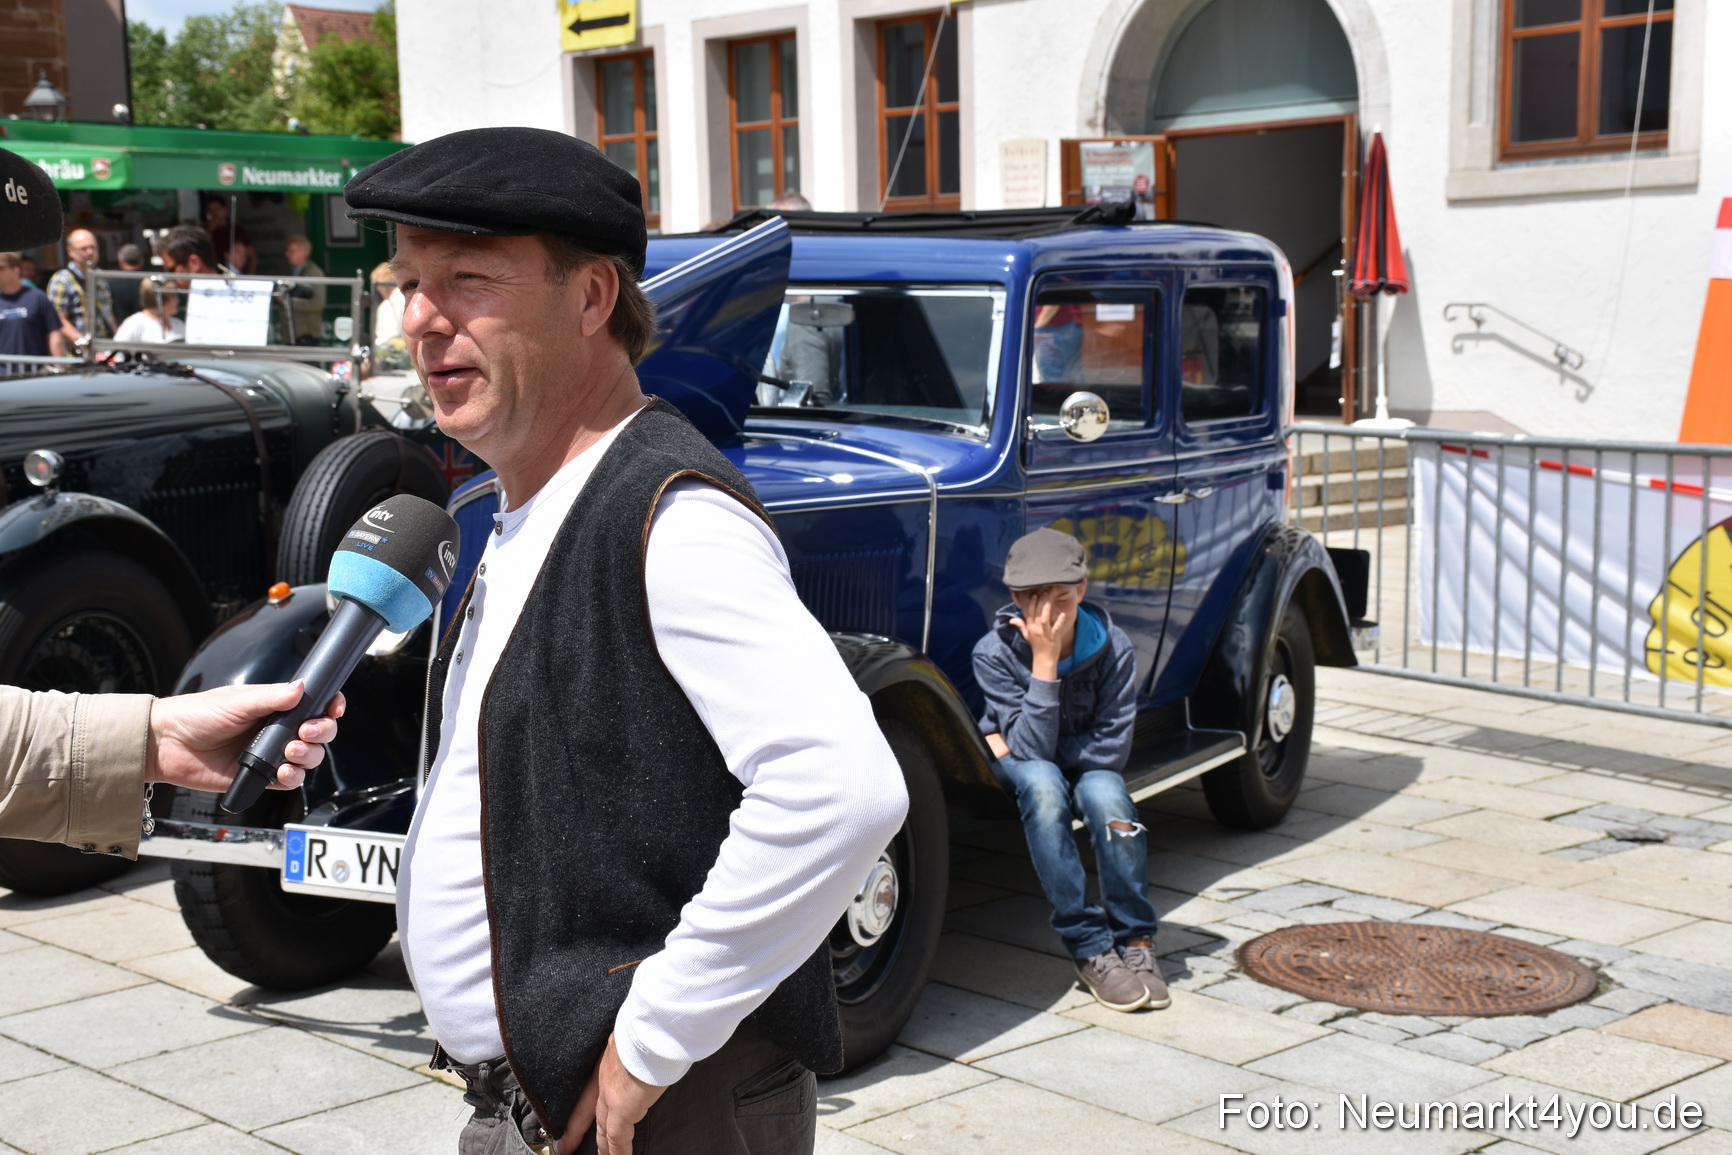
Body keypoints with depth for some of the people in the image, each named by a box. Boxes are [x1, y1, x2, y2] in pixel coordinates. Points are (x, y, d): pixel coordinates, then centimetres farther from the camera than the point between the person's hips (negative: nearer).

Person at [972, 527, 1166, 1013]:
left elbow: (1113, 749, -17)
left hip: (1086, 767, 1)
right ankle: (1090, 949, -33)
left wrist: (1018, 749, -19)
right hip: (1017, 772, -1)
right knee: (1041, 783, -37)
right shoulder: (995, 653, -21)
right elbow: (1032, 750, -28)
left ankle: (1135, 943, -19)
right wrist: (1044, 660, -35)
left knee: (1105, 792, -35)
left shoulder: (1112, 648, -17)